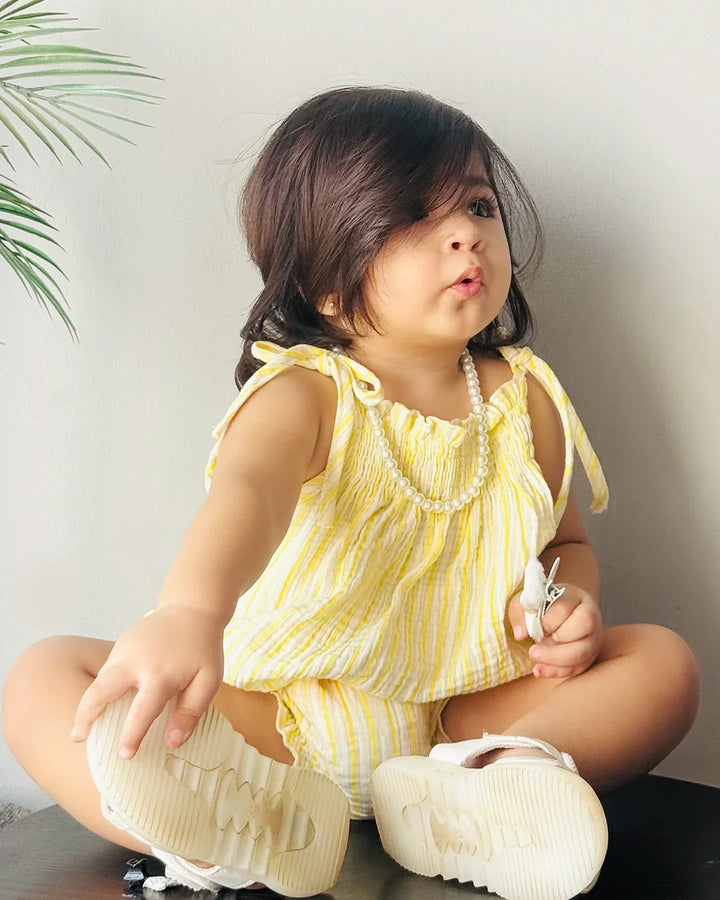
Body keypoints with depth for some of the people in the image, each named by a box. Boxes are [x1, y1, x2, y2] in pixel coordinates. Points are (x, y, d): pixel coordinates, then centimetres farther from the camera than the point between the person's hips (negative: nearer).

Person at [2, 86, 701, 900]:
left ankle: (465, 796, -32)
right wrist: (190, 611, -56)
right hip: (274, 719, -3)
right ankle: (262, 819, -43)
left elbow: (566, 541, 18)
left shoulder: (525, 398, 3)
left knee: (665, 662, -12)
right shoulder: (303, 396, -11)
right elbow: (247, 492, -34)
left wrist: (573, 606, -7)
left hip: (462, 713, 4)